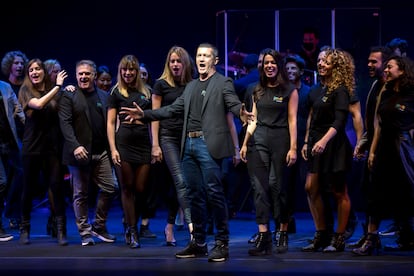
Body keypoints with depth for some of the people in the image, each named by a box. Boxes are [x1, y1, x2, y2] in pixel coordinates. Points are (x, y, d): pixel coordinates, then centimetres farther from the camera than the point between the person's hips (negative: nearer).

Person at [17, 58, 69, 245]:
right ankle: (25, 229, 19)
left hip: (52, 146, 1)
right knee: (29, 188, 7)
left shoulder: (54, 91, 7)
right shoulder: (26, 91, 1)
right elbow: (38, 104, -19)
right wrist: (57, 86, -14)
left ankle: (61, 230, -3)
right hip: (32, 146, -1)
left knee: (56, 186, -6)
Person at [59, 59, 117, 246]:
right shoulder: (68, 96, 0)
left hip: (101, 152, 4)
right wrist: (75, 146, -21)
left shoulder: (104, 96, 14)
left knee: (110, 188, 1)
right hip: (80, 152, -4)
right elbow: (65, 123, -10)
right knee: (81, 194, 3)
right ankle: (85, 232, 12)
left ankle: (99, 226, 18)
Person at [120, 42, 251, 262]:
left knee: (214, 192, -9)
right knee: (195, 194, 10)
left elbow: (234, 104, -13)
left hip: (208, 144, -7)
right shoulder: (191, 86, 20)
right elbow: (173, 109, 20)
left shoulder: (223, 83, 1)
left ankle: (222, 243, -2)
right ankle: (198, 243, 16)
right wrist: (144, 114, 14)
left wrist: (242, 112, -37)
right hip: (189, 145, 7)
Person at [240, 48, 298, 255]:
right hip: (260, 139, 4)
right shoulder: (258, 91, 13)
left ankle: (282, 233, 16)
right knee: (260, 187, -4)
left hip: (280, 139, -4)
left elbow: (292, 120, -4)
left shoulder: (290, 91, 1)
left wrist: (293, 147, -10)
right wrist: (244, 143, 11)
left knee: (278, 186, 1)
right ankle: (263, 237, -7)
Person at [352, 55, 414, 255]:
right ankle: (371, 239, 6)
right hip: (385, 146, 6)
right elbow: (379, 125, 13)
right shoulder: (385, 95, 12)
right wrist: (372, 150, 11)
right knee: (377, 193, 4)